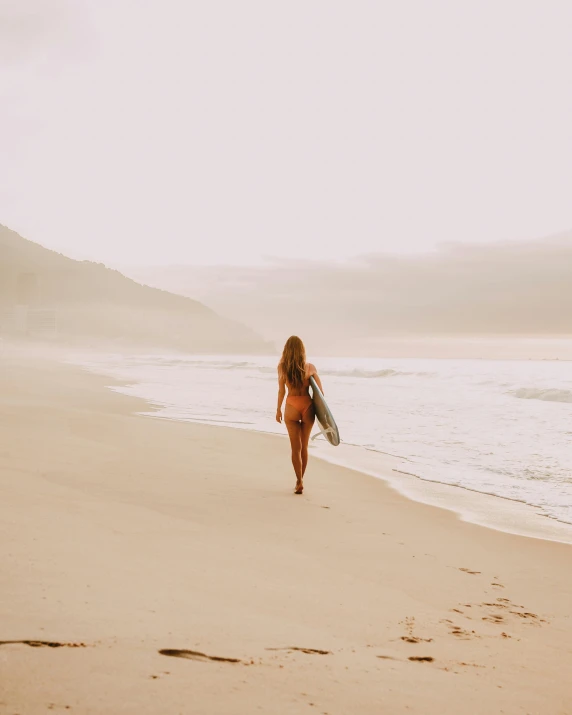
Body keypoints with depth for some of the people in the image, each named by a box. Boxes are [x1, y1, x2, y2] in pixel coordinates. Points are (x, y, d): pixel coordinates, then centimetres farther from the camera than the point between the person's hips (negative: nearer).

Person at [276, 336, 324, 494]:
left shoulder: (282, 367, -5)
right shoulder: (310, 367, -2)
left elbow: (281, 390, -6)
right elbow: (320, 391, 1)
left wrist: (278, 409, 5)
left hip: (291, 407, -1)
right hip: (307, 406, 1)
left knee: (296, 447, 6)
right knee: (304, 447, 15)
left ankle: (299, 482, -4)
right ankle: (300, 480, 24)